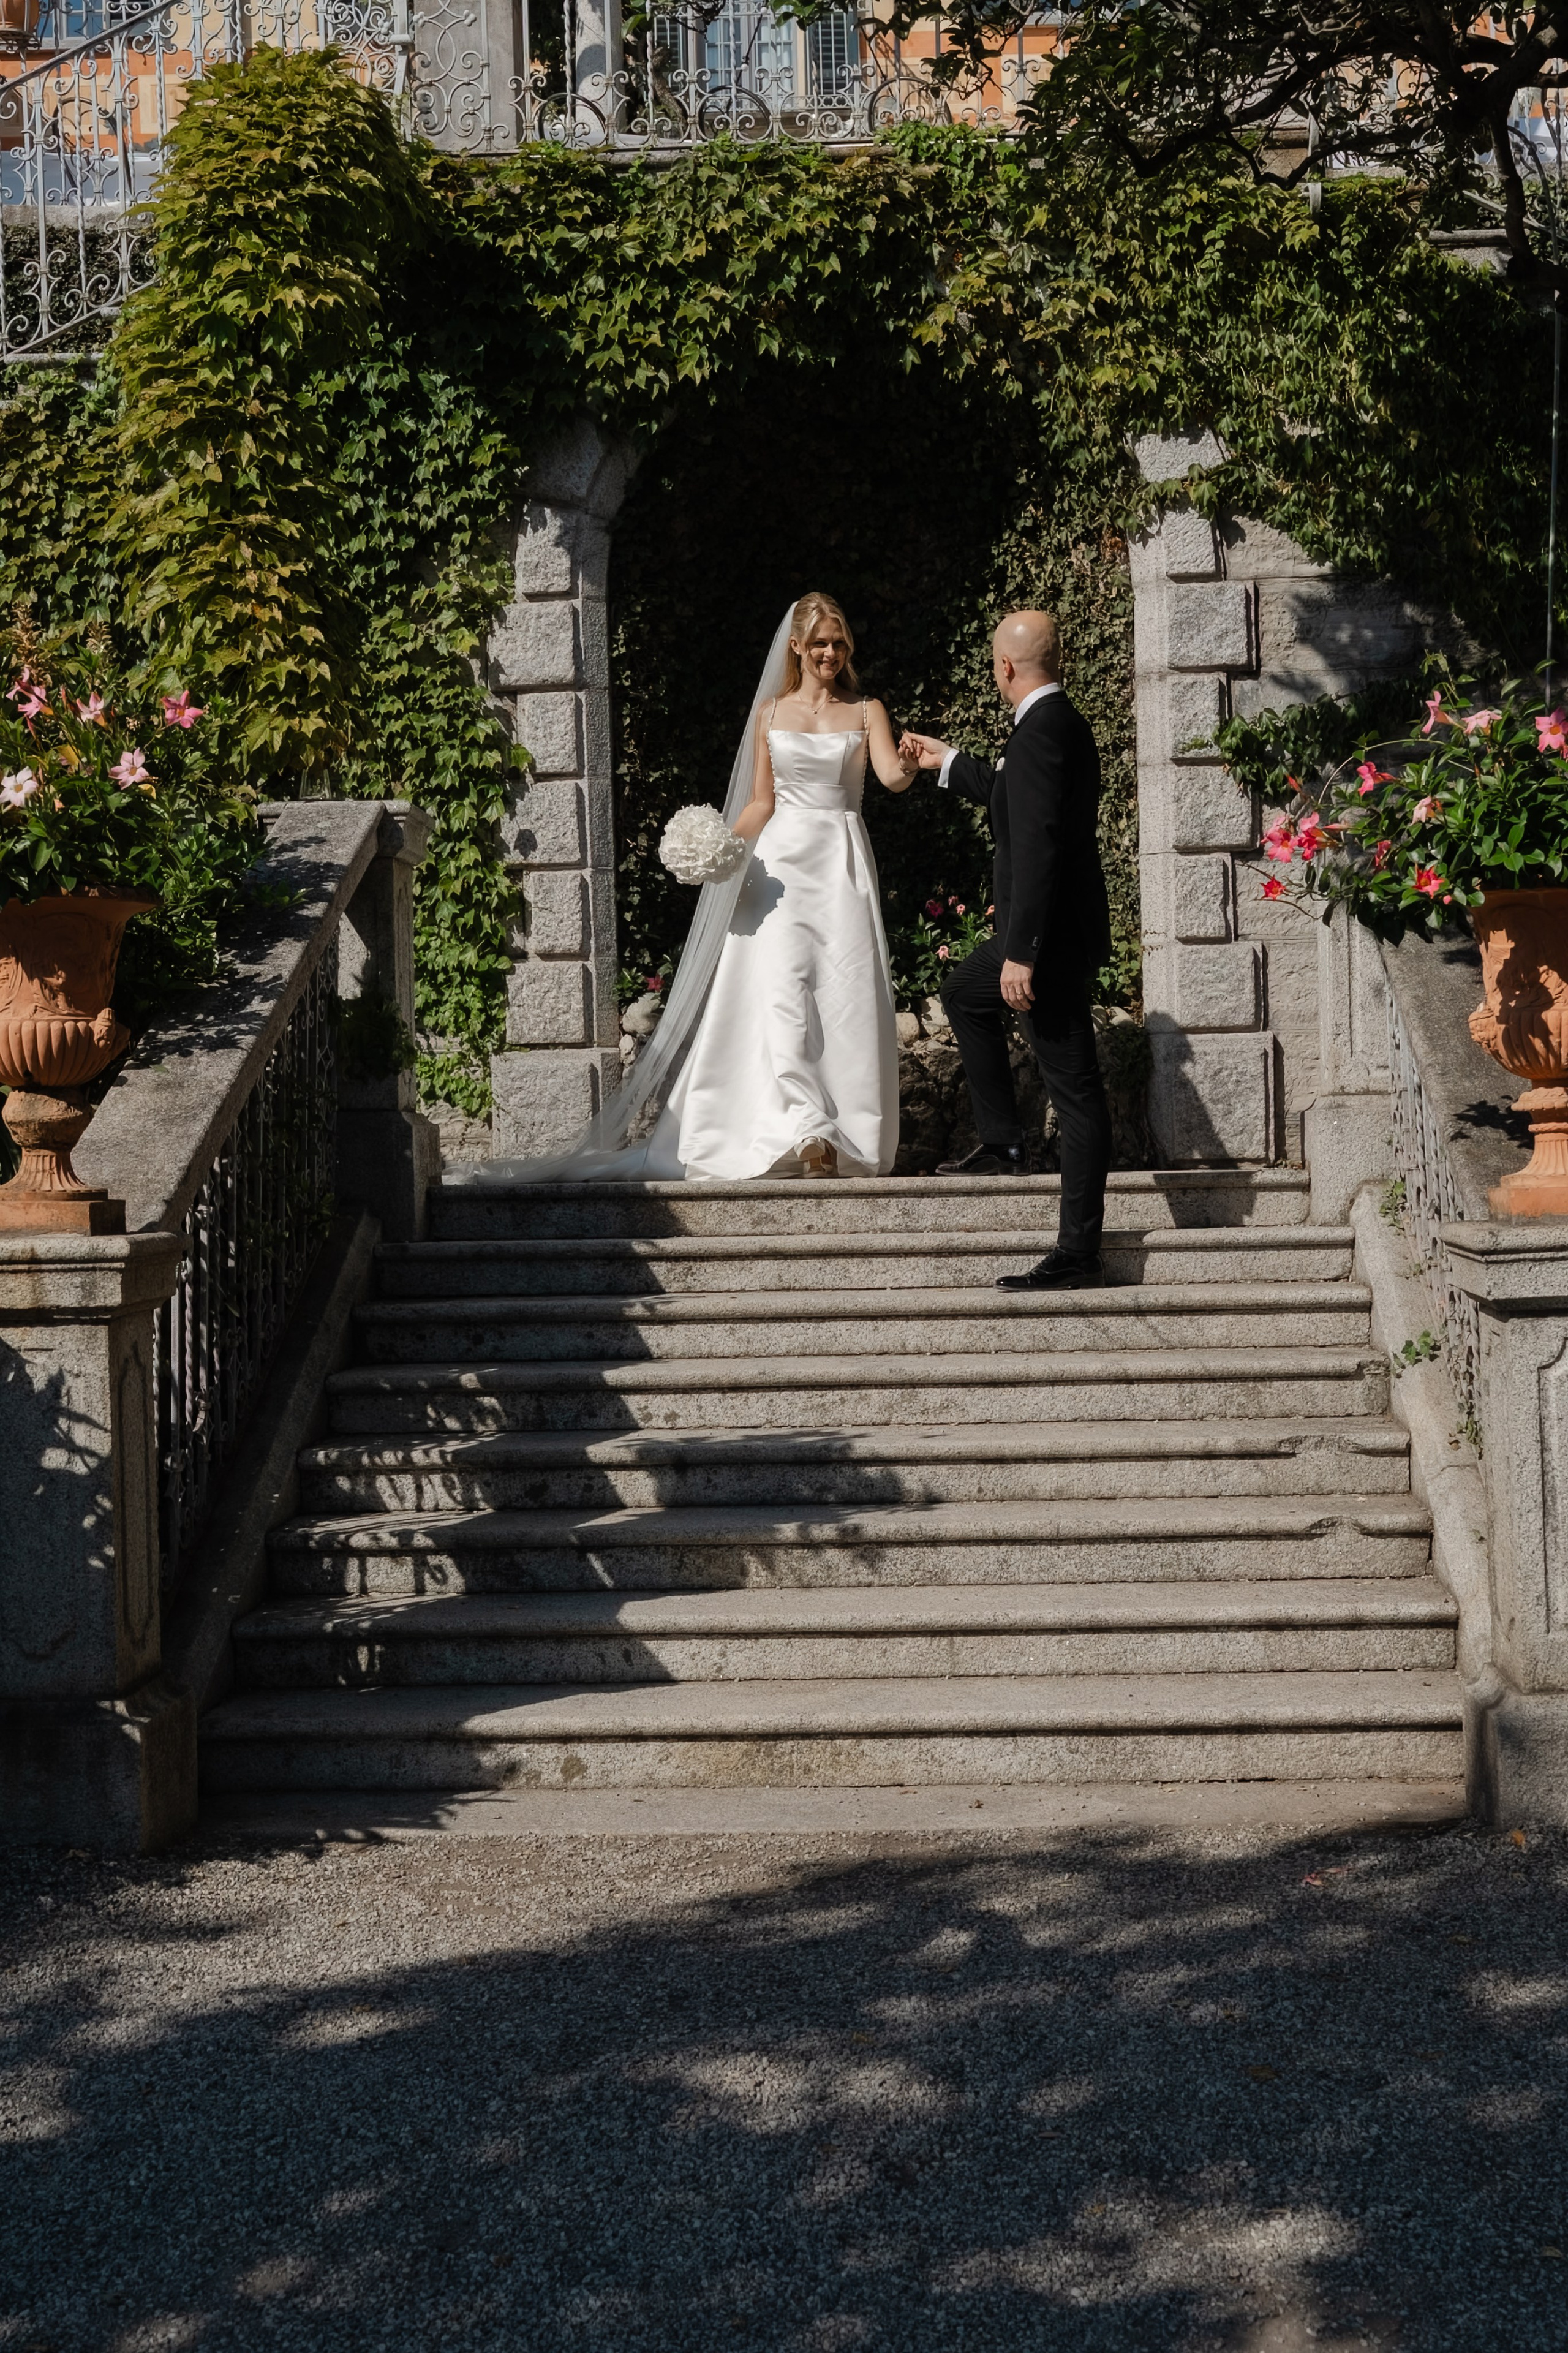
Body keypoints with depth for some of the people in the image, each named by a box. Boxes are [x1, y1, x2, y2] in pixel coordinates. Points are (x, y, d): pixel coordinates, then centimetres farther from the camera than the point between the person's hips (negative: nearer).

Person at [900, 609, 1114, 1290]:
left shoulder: (1040, 733, -19)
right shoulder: (1064, 722, 12)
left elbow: (1037, 844, -26)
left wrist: (1019, 953, -26)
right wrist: (949, 763, 42)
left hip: (1051, 935, -11)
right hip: (1052, 930, 11)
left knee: (1074, 1088, -7)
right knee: (964, 992, 30)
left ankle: (1078, 1255, -4)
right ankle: (1002, 1145, 32)